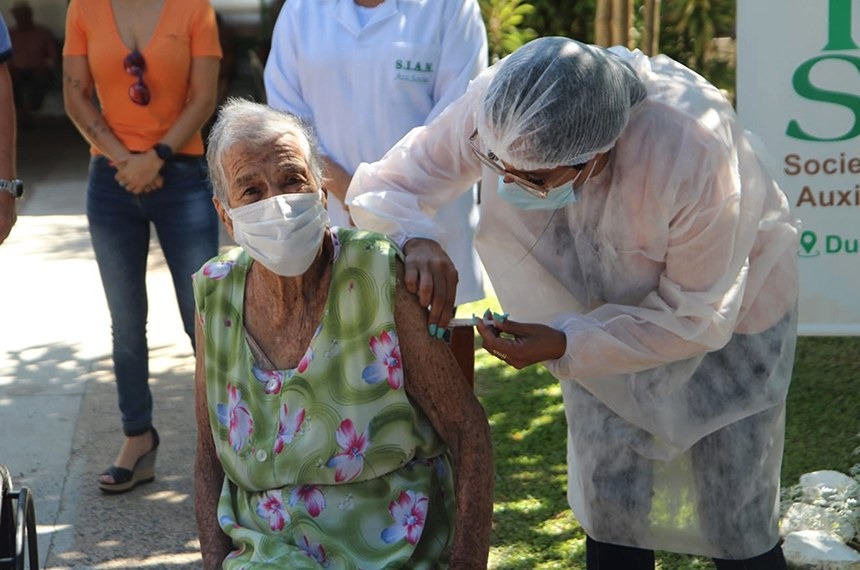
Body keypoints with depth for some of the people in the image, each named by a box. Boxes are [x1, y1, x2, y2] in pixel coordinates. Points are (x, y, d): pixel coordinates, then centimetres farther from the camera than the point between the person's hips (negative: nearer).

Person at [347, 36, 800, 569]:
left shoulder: (693, 156, -40)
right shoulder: (494, 108, -30)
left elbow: (699, 317, -26)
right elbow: (379, 186, -18)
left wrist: (565, 346, -33)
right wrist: (414, 238, -40)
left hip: (729, 312, -3)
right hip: (606, 308, 4)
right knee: (610, 511, 4)